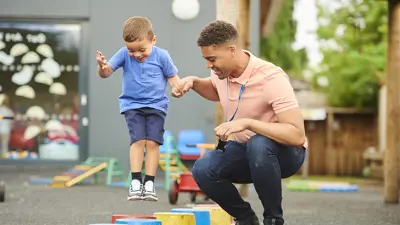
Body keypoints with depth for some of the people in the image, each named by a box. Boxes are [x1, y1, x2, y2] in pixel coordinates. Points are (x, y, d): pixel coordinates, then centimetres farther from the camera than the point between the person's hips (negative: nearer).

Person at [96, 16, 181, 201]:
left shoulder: (161, 56, -9)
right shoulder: (124, 54, -8)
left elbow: (172, 76, 2)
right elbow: (107, 73, -11)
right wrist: (102, 66, -35)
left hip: (156, 105, 0)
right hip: (132, 105, 0)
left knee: (152, 142, -9)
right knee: (138, 140, -14)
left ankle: (149, 183, -5)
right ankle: (136, 181, -12)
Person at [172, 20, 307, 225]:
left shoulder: (271, 79, -29)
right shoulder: (222, 72, -7)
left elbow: (297, 135, -36)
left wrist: (247, 123, -43)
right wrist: (194, 82, -1)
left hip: (285, 152, -6)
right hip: (246, 151, 6)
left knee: (258, 145, -40)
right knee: (203, 170, -22)